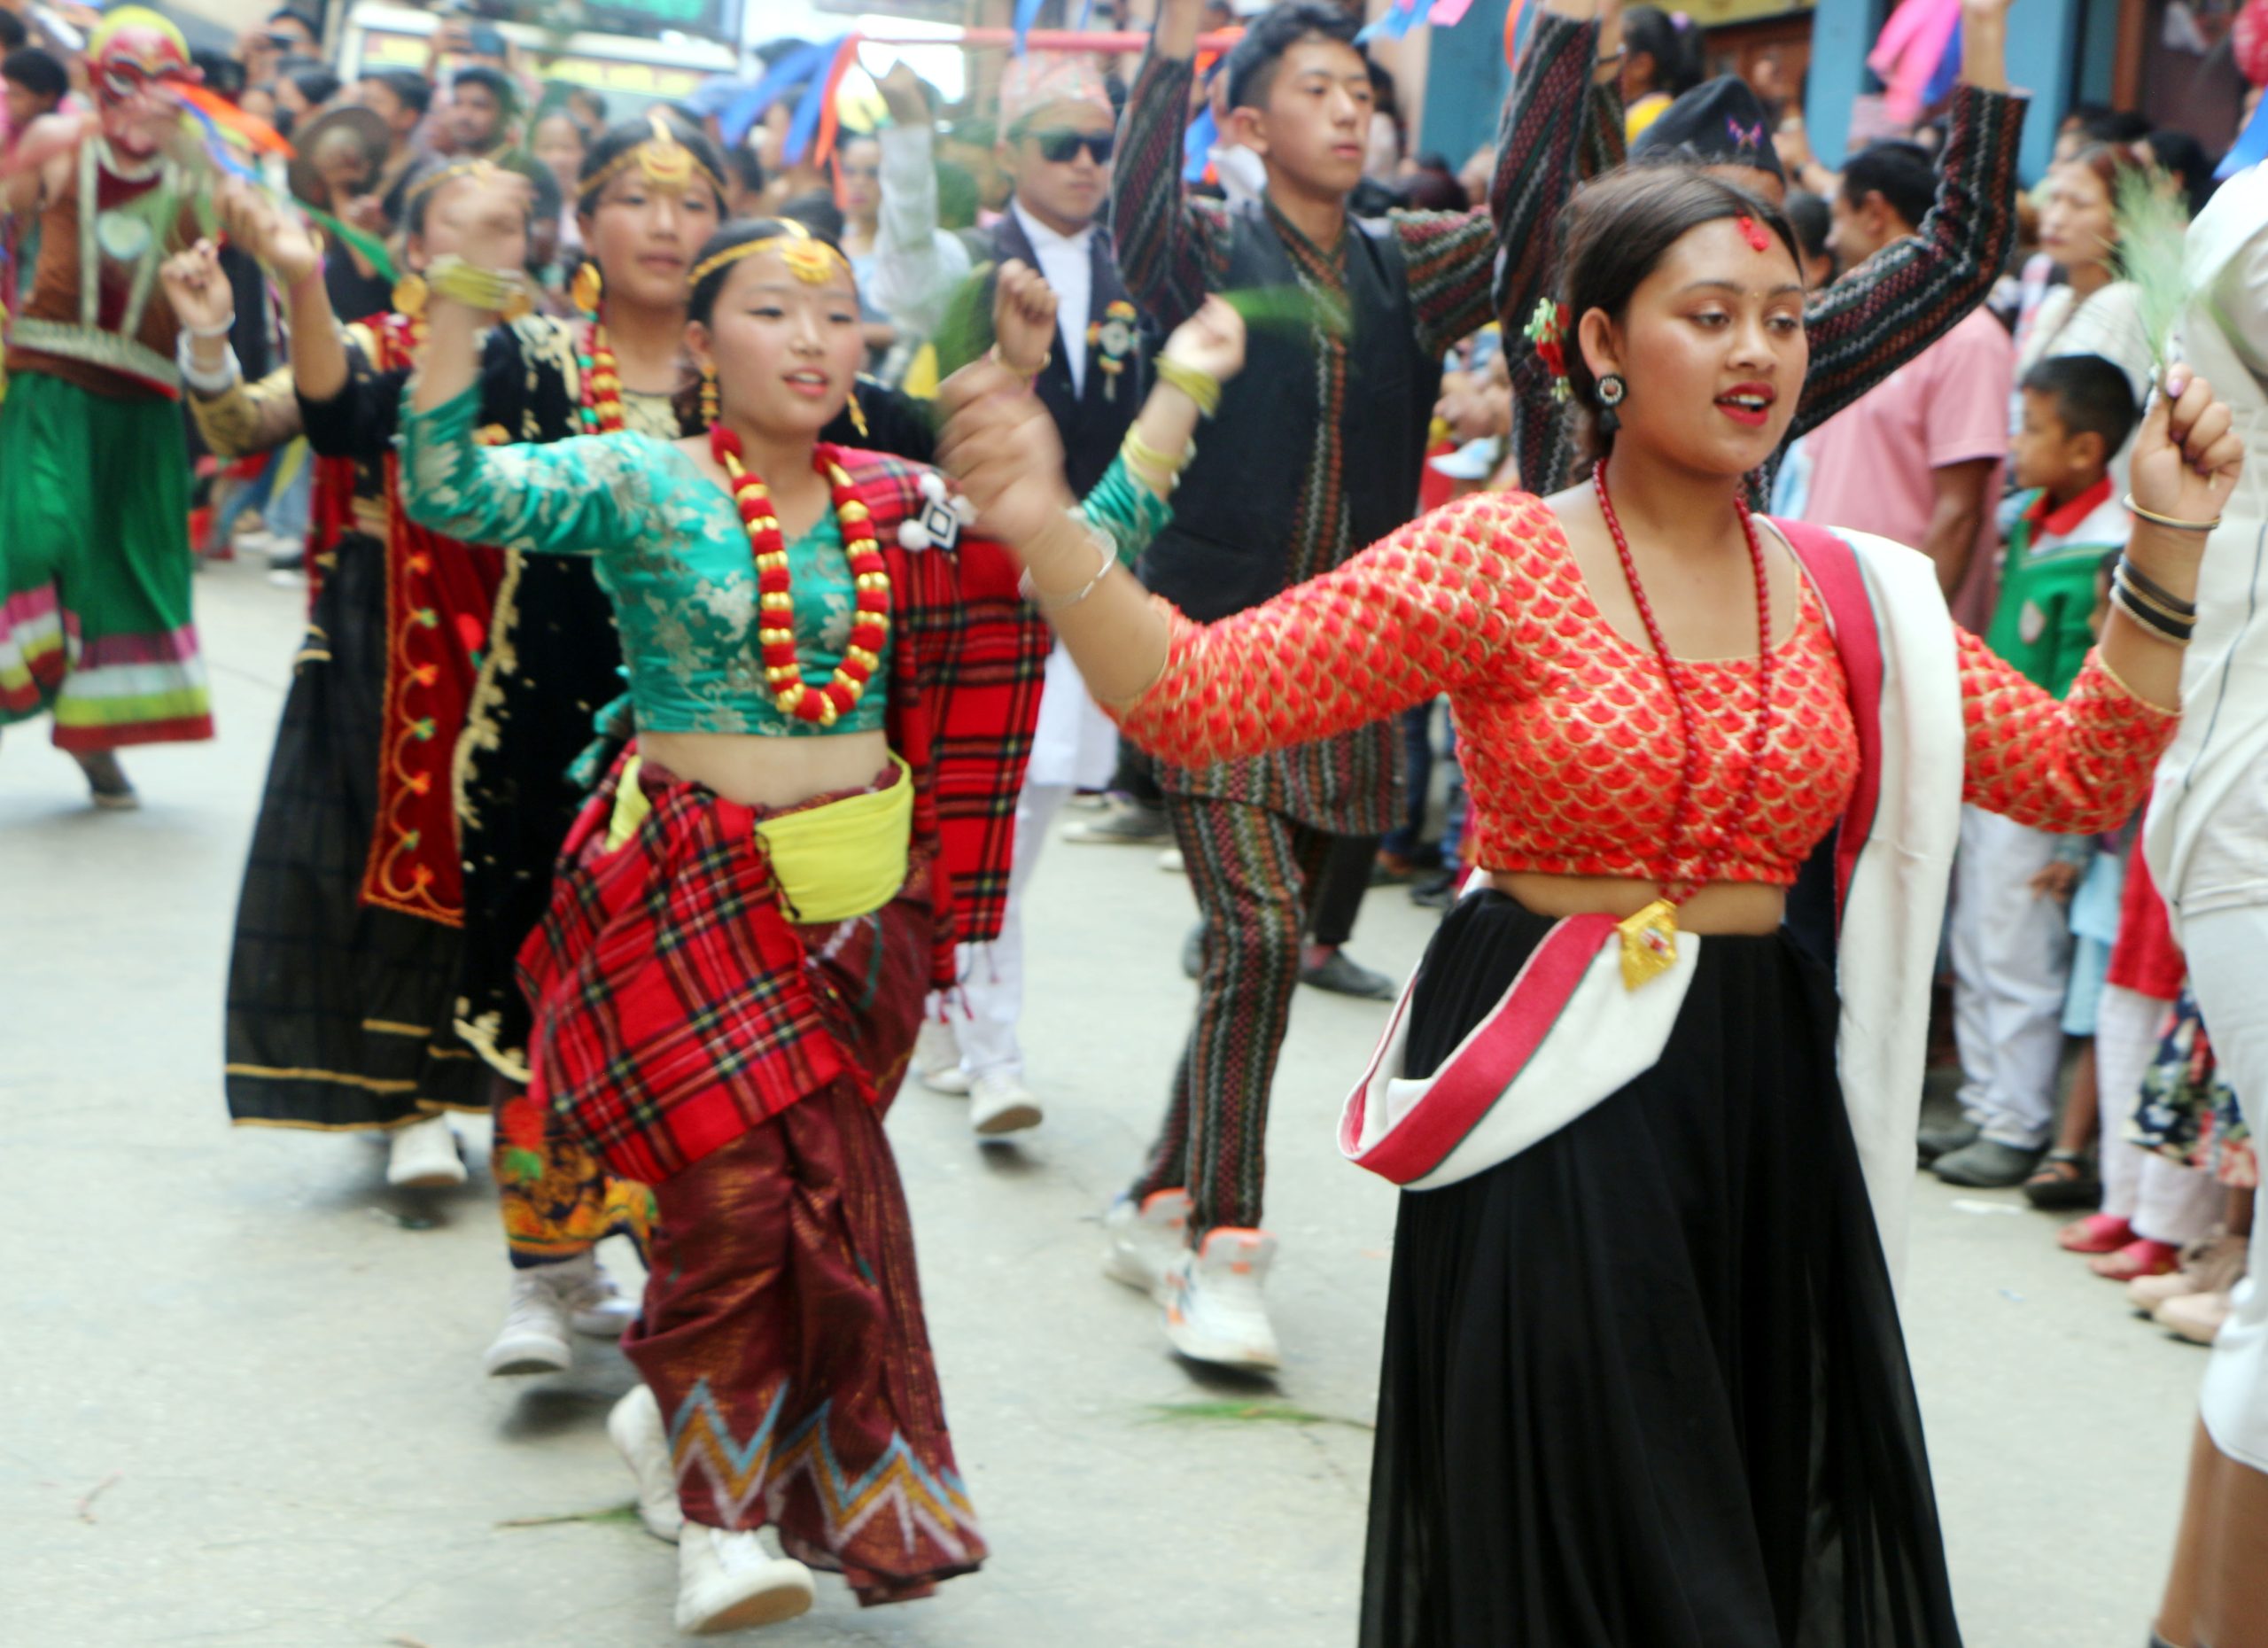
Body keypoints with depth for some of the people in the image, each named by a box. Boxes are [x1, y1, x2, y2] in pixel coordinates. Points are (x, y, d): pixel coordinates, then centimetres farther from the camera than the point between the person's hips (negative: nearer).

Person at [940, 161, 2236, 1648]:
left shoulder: (1855, 597, 6)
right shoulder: (1499, 559, -7)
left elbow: (2083, 778, 6)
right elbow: (1203, 692, -12)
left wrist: (2165, 550, -3)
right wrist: (1045, 535, -27)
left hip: (1766, 1096, 4)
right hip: (1552, 1104, -4)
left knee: (1777, 1516, 11)